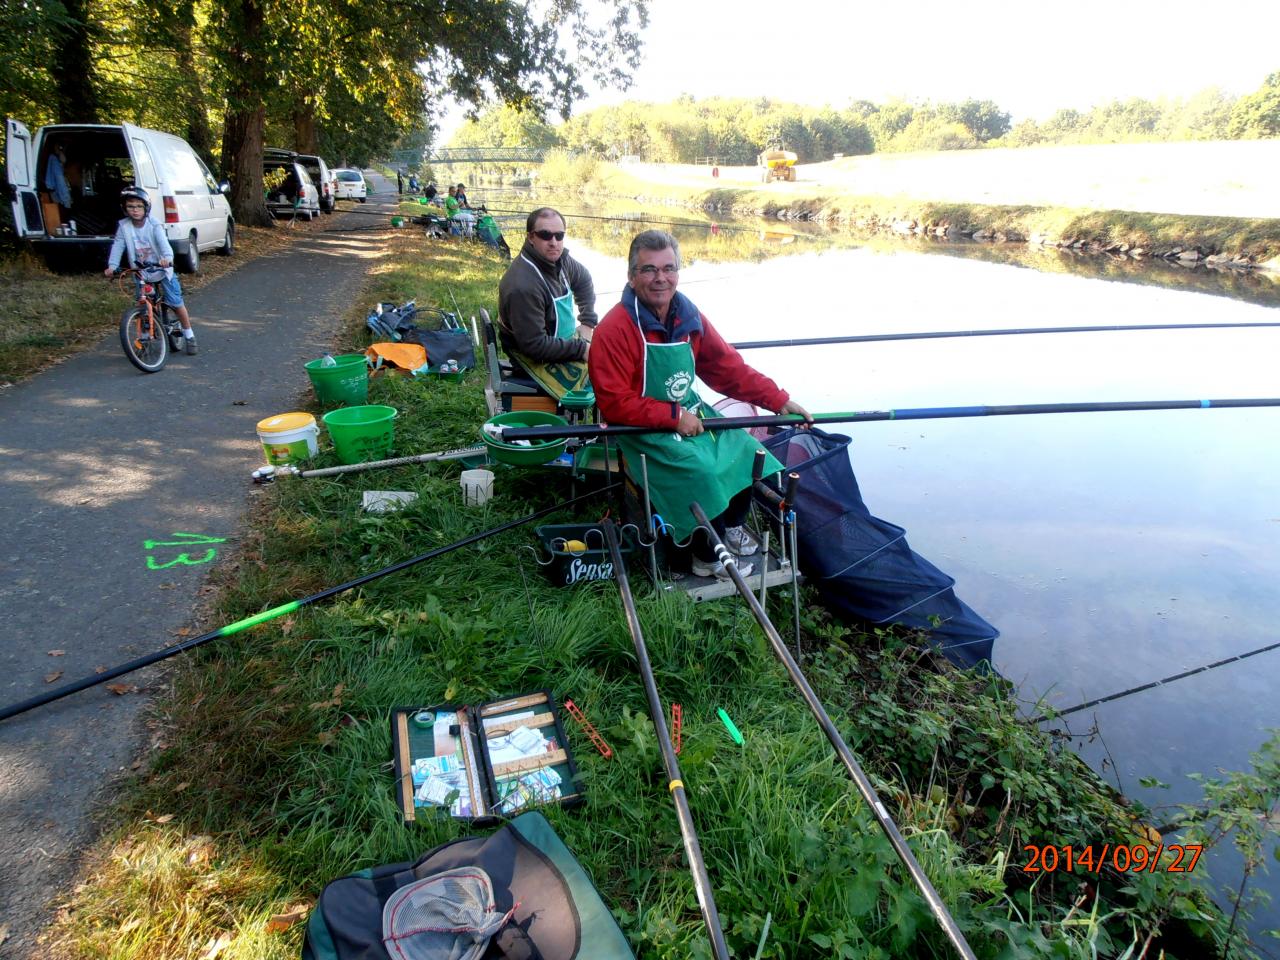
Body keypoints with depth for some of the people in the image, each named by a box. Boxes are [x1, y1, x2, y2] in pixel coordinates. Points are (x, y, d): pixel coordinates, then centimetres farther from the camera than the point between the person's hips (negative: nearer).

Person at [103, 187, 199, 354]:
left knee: (176, 303, -4)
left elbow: (163, 242, -29)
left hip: (161, 268, -3)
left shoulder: (154, 225, -13)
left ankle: (189, 335, 11)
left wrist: (167, 257, -49)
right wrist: (112, 266, -24)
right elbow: (117, 246, -10)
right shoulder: (123, 226, -5)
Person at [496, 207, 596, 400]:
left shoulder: (558, 258, -4)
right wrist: (581, 349, -23)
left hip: (563, 337, 9)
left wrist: (588, 322, 10)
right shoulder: (523, 285, -31)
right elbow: (534, 345, -29)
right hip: (537, 358, -9)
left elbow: (584, 281, 19)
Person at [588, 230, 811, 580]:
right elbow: (613, 404, -21)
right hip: (643, 429, -7)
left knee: (745, 450, -3)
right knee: (701, 470, -24)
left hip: (691, 414, 7)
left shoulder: (689, 318, 2)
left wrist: (779, 400, -2)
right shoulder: (614, 329, -19)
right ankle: (709, 557, 1)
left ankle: (731, 525, 24)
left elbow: (730, 369, 6)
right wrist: (674, 417, -21)